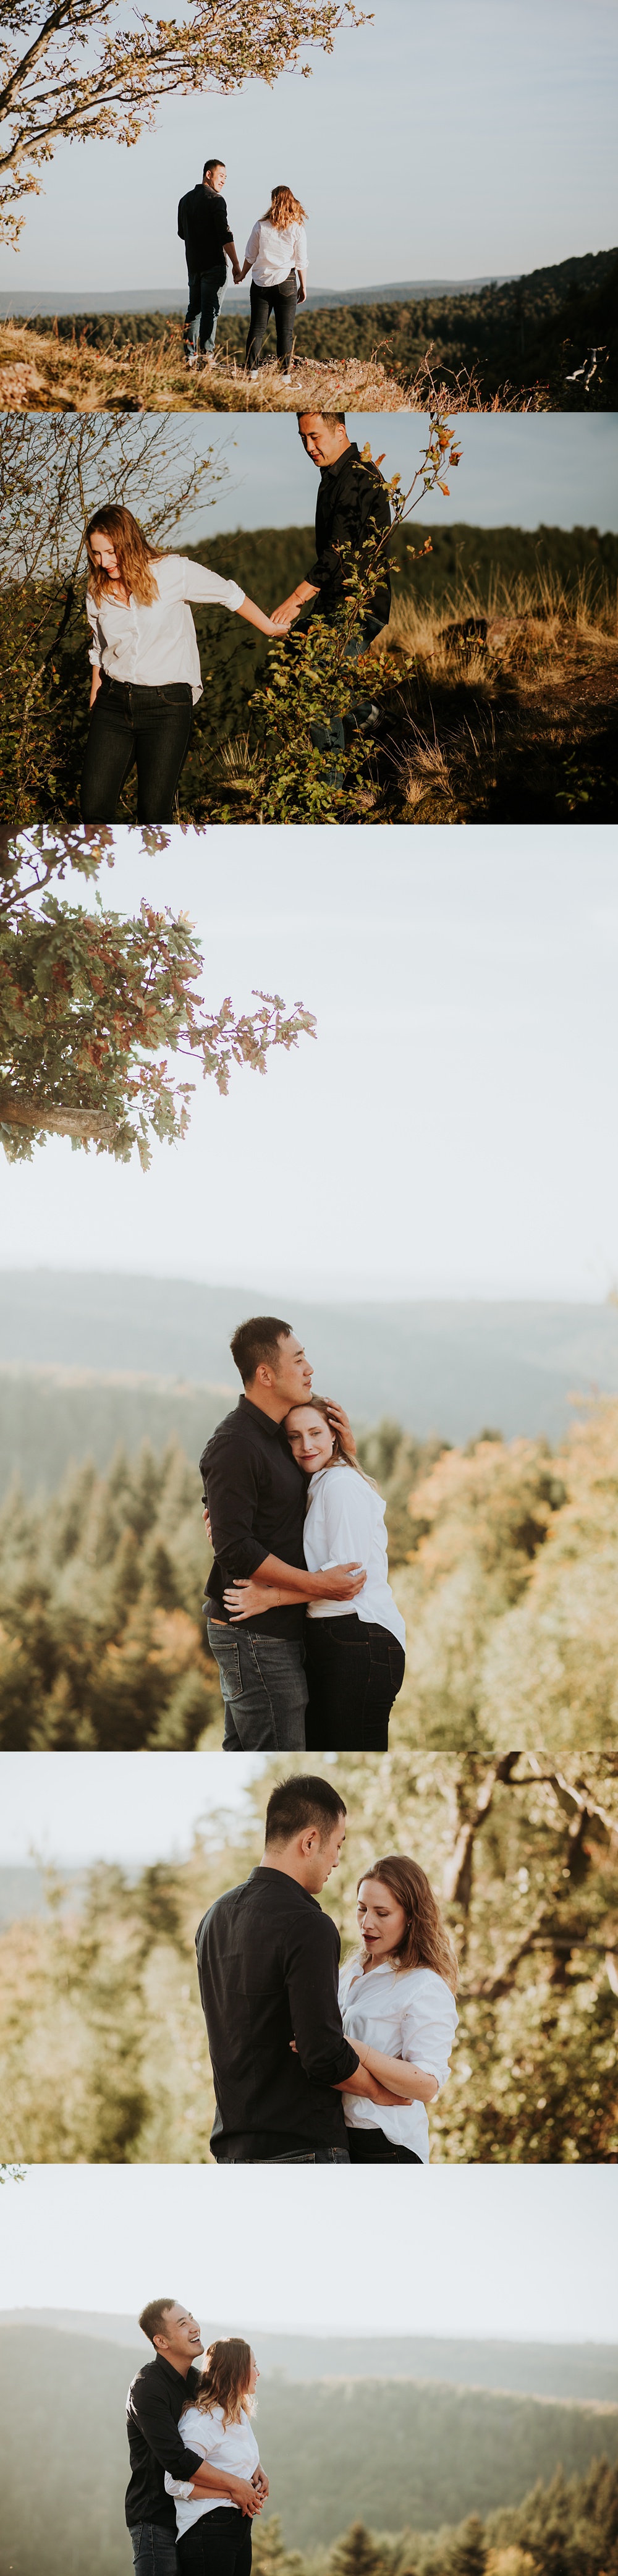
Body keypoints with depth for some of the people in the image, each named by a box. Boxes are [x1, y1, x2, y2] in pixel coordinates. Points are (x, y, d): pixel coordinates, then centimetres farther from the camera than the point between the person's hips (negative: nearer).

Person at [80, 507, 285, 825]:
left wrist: (272, 630, 14)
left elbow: (230, 595, 5)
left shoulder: (172, 572, -8)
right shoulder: (97, 593, 5)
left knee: (154, 812, -8)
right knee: (94, 811, -7)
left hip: (167, 706, -4)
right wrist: (94, 705, 21)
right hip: (113, 703, 4)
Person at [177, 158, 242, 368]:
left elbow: (182, 234, 22)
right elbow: (225, 235, -17)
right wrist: (236, 265, -16)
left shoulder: (185, 200, 12)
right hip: (214, 264, -7)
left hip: (193, 264, 7)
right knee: (210, 310, -6)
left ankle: (189, 357, 8)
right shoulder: (216, 200, -11)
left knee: (194, 309, 11)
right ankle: (207, 356, -10)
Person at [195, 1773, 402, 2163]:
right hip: (298, 2149, -9)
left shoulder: (216, 1916, 11)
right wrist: (377, 2089, -2)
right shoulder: (308, 1928, -17)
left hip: (231, 2145, 9)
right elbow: (325, 2056, -21)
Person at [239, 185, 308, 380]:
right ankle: (285, 377, -1)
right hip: (286, 283, -1)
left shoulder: (261, 226, -1)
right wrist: (303, 286, 10)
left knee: (257, 328, 5)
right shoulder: (297, 229, -3)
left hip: (261, 283, 1)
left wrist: (242, 275, 21)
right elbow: (301, 262, -1)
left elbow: (250, 257, 5)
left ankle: (252, 372, -1)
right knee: (285, 331, 2)